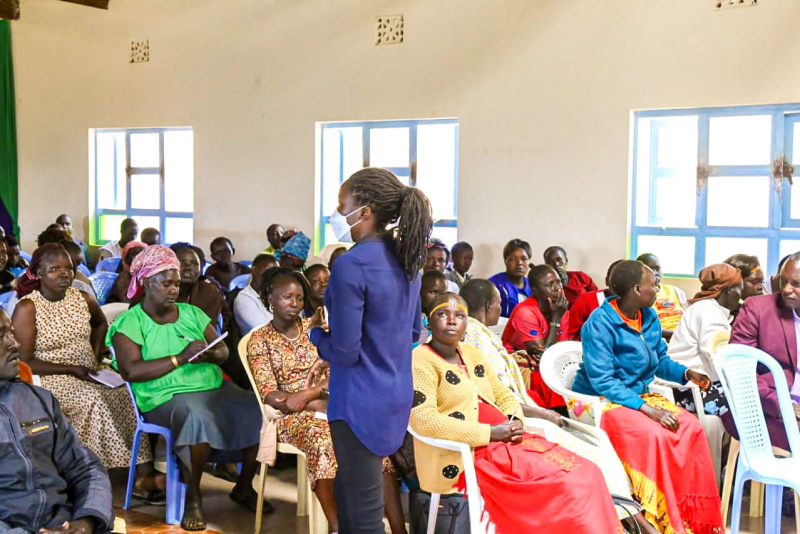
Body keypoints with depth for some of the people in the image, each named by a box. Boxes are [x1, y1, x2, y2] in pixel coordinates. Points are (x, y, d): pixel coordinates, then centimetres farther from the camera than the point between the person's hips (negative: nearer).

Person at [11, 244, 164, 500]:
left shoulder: (83, 298, 7)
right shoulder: (27, 308, -8)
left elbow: (101, 324, 29)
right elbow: (24, 362, -11)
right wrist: (71, 369, -17)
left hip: (89, 375, 5)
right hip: (50, 379, -5)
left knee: (127, 393, -24)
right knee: (94, 398, -33)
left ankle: (144, 473, -28)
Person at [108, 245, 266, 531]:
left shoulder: (191, 313, 14)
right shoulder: (129, 322, -2)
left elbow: (223, 351, 12)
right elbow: (131, 371, -15)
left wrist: (208, 355, -12)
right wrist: (180, 358, -19)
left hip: (215, 388, 6)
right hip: (167, 397, -6)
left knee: (256, 409, -16)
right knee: (199, 416, -37)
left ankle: (244, 487, 4)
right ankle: (193, 497, -17)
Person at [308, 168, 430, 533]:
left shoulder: (351, 265, -21)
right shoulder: (407, 259, 5)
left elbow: (344, 352, -19)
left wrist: (316, 335, -1)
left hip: (361, 400, -9)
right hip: (397, 393, 9)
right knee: (347, 492, 24)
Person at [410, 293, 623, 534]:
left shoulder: (471, 353, 16)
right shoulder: (421, 360, -9)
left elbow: (504, 395, 22)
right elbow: (424, 420, -21)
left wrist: (515, 423, -3)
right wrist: (490, 433, -19)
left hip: (507, 442, 8)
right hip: (469, 454, -8)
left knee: (585, 473, -7)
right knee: (566, 483, -19)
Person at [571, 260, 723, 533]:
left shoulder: (650, 317, 4)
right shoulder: (600, 323, -19)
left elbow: (660, 361, 16)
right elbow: (603, 382, -23)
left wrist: (687, 373, -5)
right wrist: (647, 408, -29)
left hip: (639, 394, 7)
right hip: (600, 400, -7)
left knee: (691, 427, -16)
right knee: (654, 435, -32)